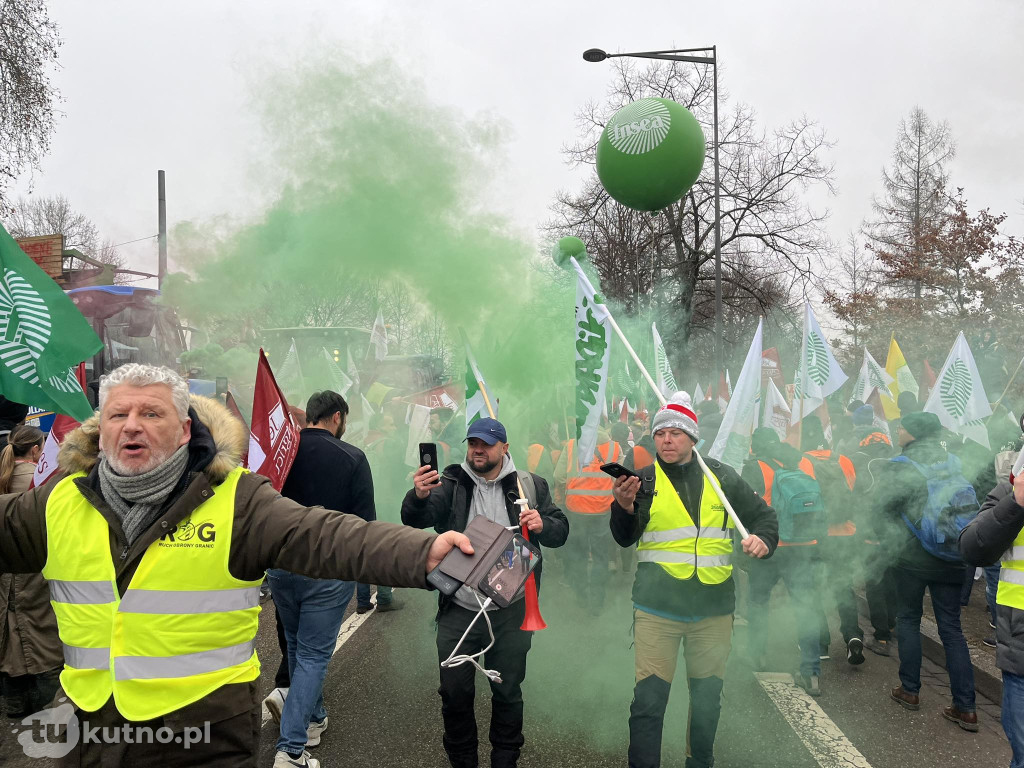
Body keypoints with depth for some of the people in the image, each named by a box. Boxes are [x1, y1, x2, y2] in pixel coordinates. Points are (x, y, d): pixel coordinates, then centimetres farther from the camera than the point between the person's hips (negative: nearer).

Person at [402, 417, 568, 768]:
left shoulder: (529, 485, 0)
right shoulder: (451, 484, -2)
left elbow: (560, 531, 4)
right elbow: (415, 519, -18)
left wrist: (542, 525, -19)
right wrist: (419, 497, -41)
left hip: (510, 611, 0)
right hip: (458, 610, 0)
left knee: (508, 693, 15)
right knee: (455, 693, 10)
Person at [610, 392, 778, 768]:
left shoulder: (721, 477, 4)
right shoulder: (643, 479, -2)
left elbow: (762, 514, 14)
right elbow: (624, 539, -8)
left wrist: (764, 538, -8)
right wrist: (624, 507, -28)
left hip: (714, 607, 3)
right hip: (657, 607, -3)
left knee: (707, 696, 18)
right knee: (649, 698, -5)